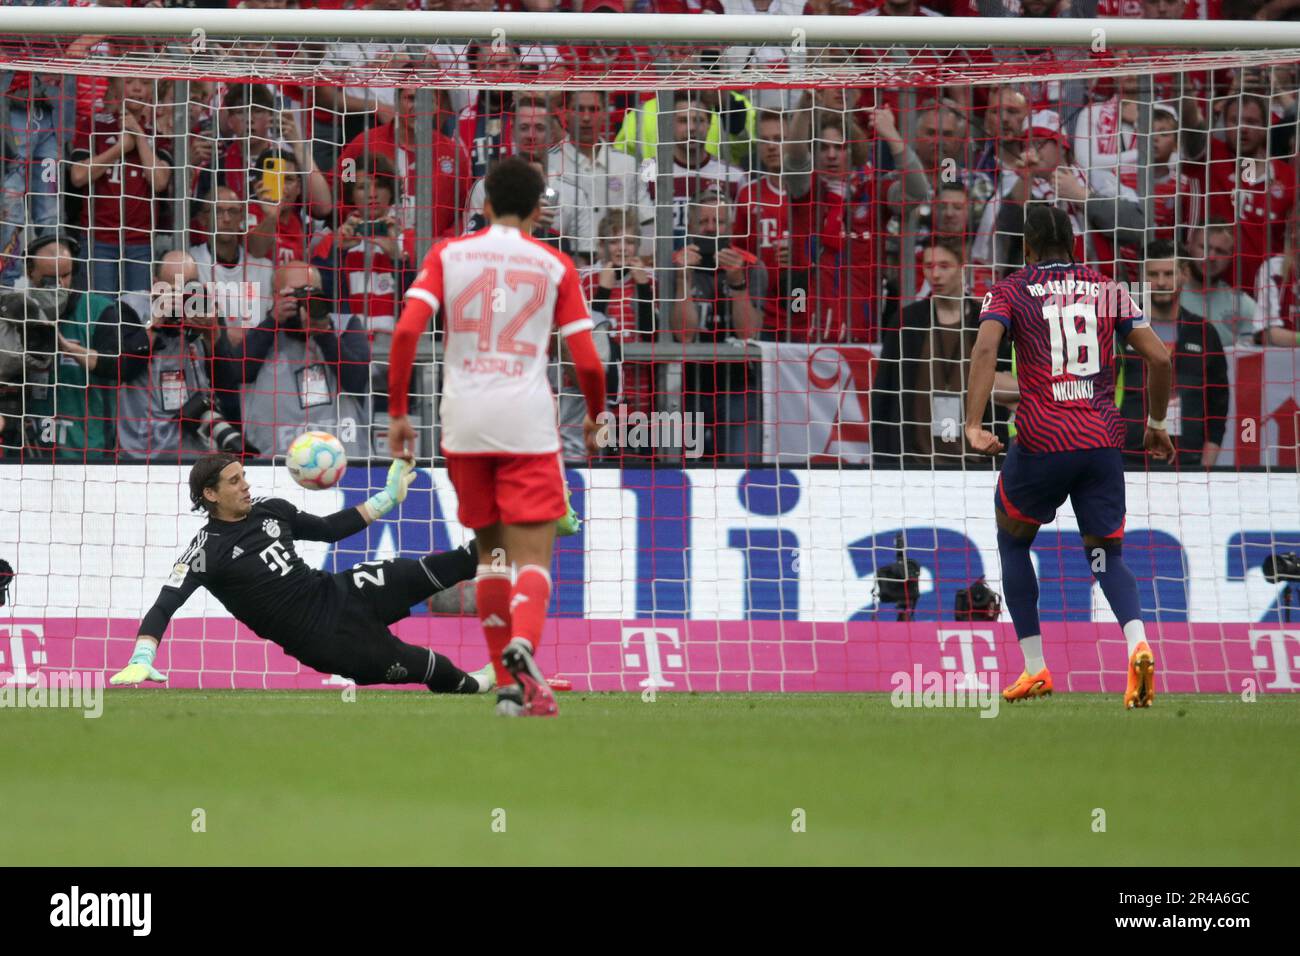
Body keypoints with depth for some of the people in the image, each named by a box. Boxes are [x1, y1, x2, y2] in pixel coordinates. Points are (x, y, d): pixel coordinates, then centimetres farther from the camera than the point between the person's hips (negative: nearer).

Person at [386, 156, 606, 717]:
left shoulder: (448, 255, 7)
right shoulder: (555, 266, 4)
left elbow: (406, 331, -6)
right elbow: (587, 361, 0)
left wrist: (397, 412, 2)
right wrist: (594, 417, 19)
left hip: (463, 419, 2)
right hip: (527, 419, -2)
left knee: (491, 550, 17)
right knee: (533, 555, -4)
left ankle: (509, 685, 16)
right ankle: (521, 645, -34)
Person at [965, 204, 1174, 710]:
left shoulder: (1010, 291, 6)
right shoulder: (1106, 290, 14)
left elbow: (985, 349, -13)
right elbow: (1160, 358, 10)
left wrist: (974, 425, -20)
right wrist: (1156, 423, 24)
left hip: (1042, 441, -2)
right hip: (1104, 440, 2)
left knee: (1012, 540, 22)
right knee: (1107, 554, 11)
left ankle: (1034, 668, 17)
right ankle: (1137, 642, -20)